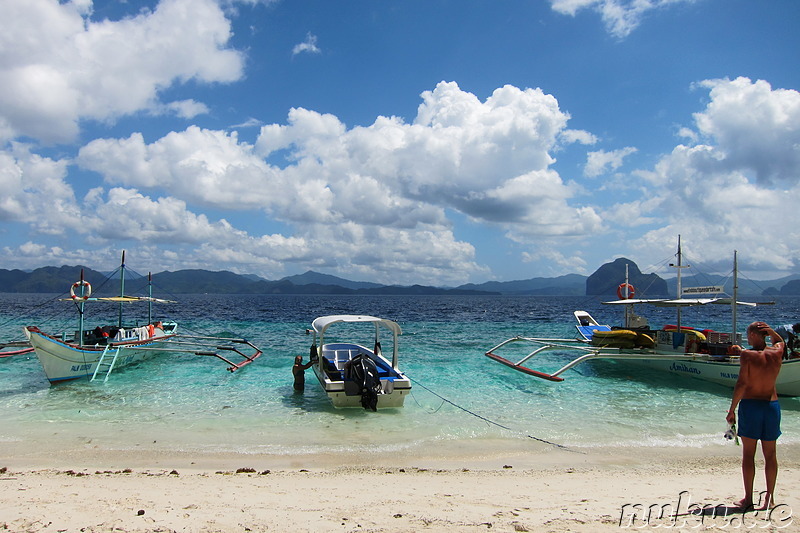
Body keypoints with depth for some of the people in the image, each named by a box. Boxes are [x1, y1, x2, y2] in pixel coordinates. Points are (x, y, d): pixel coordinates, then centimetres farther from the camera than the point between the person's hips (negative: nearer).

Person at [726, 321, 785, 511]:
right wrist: (770, 330, 6)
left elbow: (742, 384, -16)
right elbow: (780, 340, 26)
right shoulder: (777, 353, 1)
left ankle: (748, 499, 7)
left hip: (750, 405, -4)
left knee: (748, 454, 4)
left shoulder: (747, 355, -11)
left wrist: (732, 410, -11)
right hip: (772, 405, 4)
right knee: (770, 454, 11)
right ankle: (769, 498, 16)